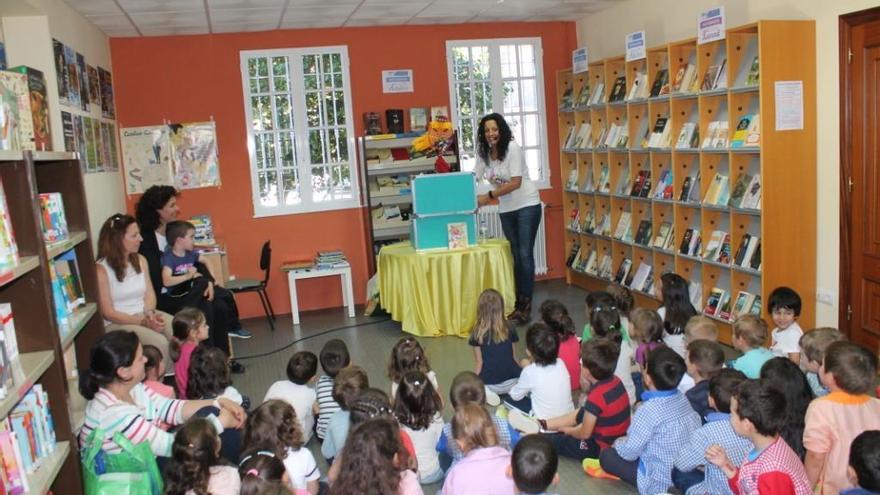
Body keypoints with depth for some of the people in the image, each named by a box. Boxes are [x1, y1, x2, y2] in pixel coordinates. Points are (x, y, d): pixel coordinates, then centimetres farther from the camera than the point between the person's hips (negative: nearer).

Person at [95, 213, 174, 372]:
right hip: (117, 323, -6)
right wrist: (143, 321, -22)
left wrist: (150, 313, -15)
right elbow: (108, 313, -12)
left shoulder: (140, 260, 8)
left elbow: (149, 294, 8)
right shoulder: (101, 269, -11)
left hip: (146, 315, 6)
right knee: (160, 343, -29)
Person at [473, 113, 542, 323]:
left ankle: (526, 304, -1)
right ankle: (518, 302, 16)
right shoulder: (483, 154, 1)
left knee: (525, 254, -7)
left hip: (527, 205, -6)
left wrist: (488, 197, -25)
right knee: (515, 255, 9)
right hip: (506, 209, 6)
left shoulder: (512, 148, -16)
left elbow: (515, 183, -21)